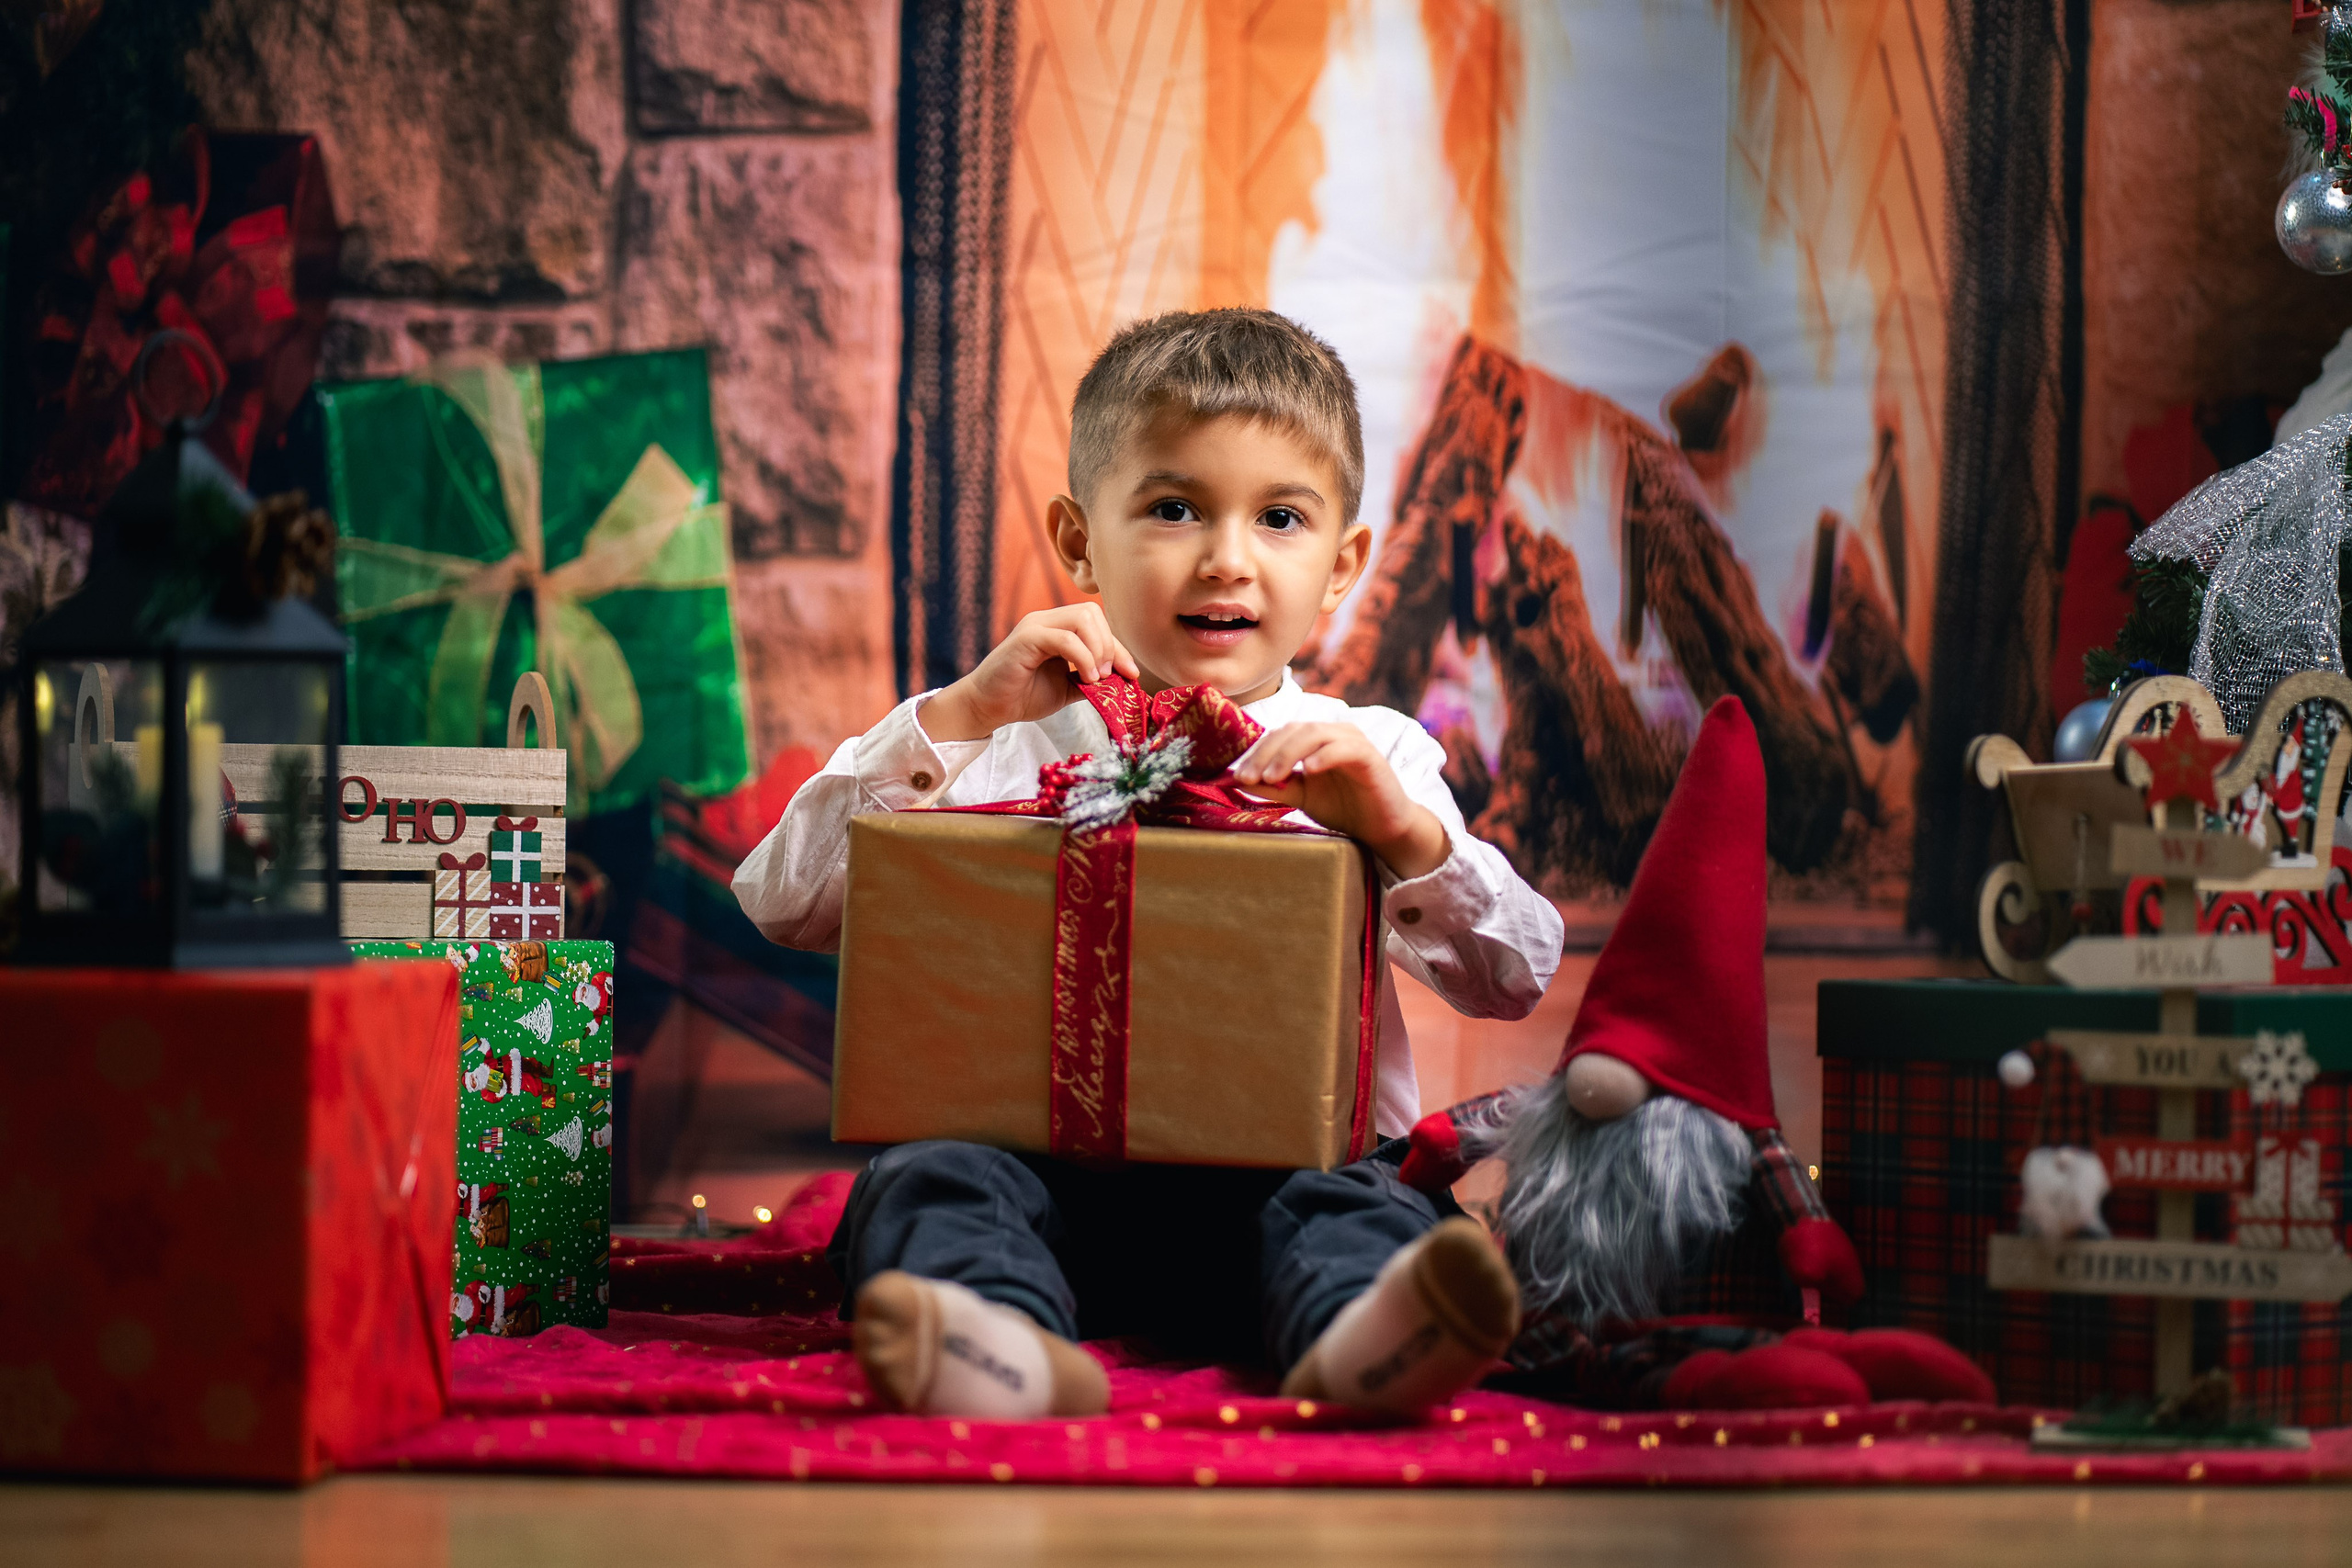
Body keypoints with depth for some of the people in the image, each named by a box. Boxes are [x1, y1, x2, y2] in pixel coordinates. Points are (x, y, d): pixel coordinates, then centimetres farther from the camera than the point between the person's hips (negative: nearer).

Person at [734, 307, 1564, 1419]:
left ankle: (1365, 1333, -61)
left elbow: (1519, 977, 7)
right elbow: (782, 900, 5)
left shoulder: (1371, 758, 15)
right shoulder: (1008, 744, 13)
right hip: (1035, 1167, 0)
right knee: (930, 1179, -30)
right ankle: (1012, 1352, -58)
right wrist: (960, 716, -4)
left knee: (1348, 1207, -31)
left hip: (1277, 1166, 0)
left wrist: (1402, 830, -12)